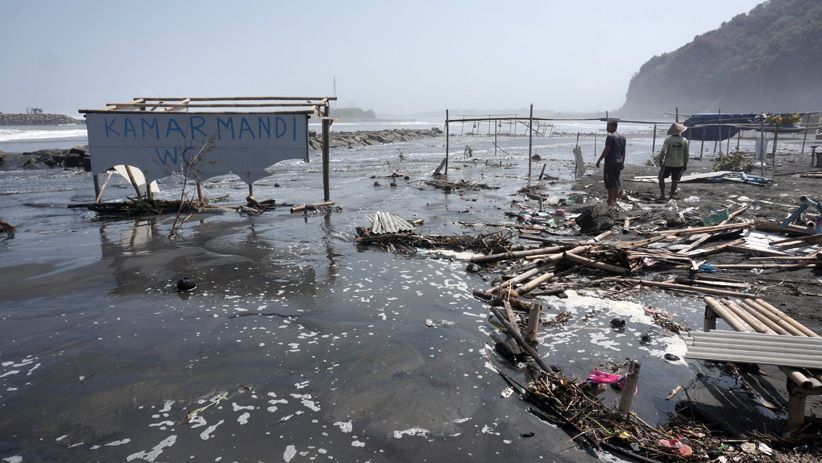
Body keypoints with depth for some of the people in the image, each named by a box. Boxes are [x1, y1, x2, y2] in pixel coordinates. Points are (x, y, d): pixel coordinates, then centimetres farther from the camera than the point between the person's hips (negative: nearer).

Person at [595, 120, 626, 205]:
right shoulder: (622, 137, 11)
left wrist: (599, 160, -11)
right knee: (616, 181, 15)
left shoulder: (610, 136, -15)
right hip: (619, 162, 8)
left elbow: (606, 150, -17)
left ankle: (610, 201, -2)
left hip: (610, 162, -8)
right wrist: (622, 162, 22)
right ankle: (614, 200, 21)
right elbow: (623, 151, 15)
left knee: (610, 182, -4)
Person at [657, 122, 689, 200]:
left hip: (668, 163, -3)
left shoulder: (668, 139, -12)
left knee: (661, 178, 13)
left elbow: (662, 151, -17)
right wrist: (685, 164, 12)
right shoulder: (684, 140, -3)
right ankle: (671, 196, 17)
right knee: (674, 180, 11)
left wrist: (660, 160, -3)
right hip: (679, 164, 3)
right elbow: (686, 154, 2)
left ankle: (662, 195, 9)